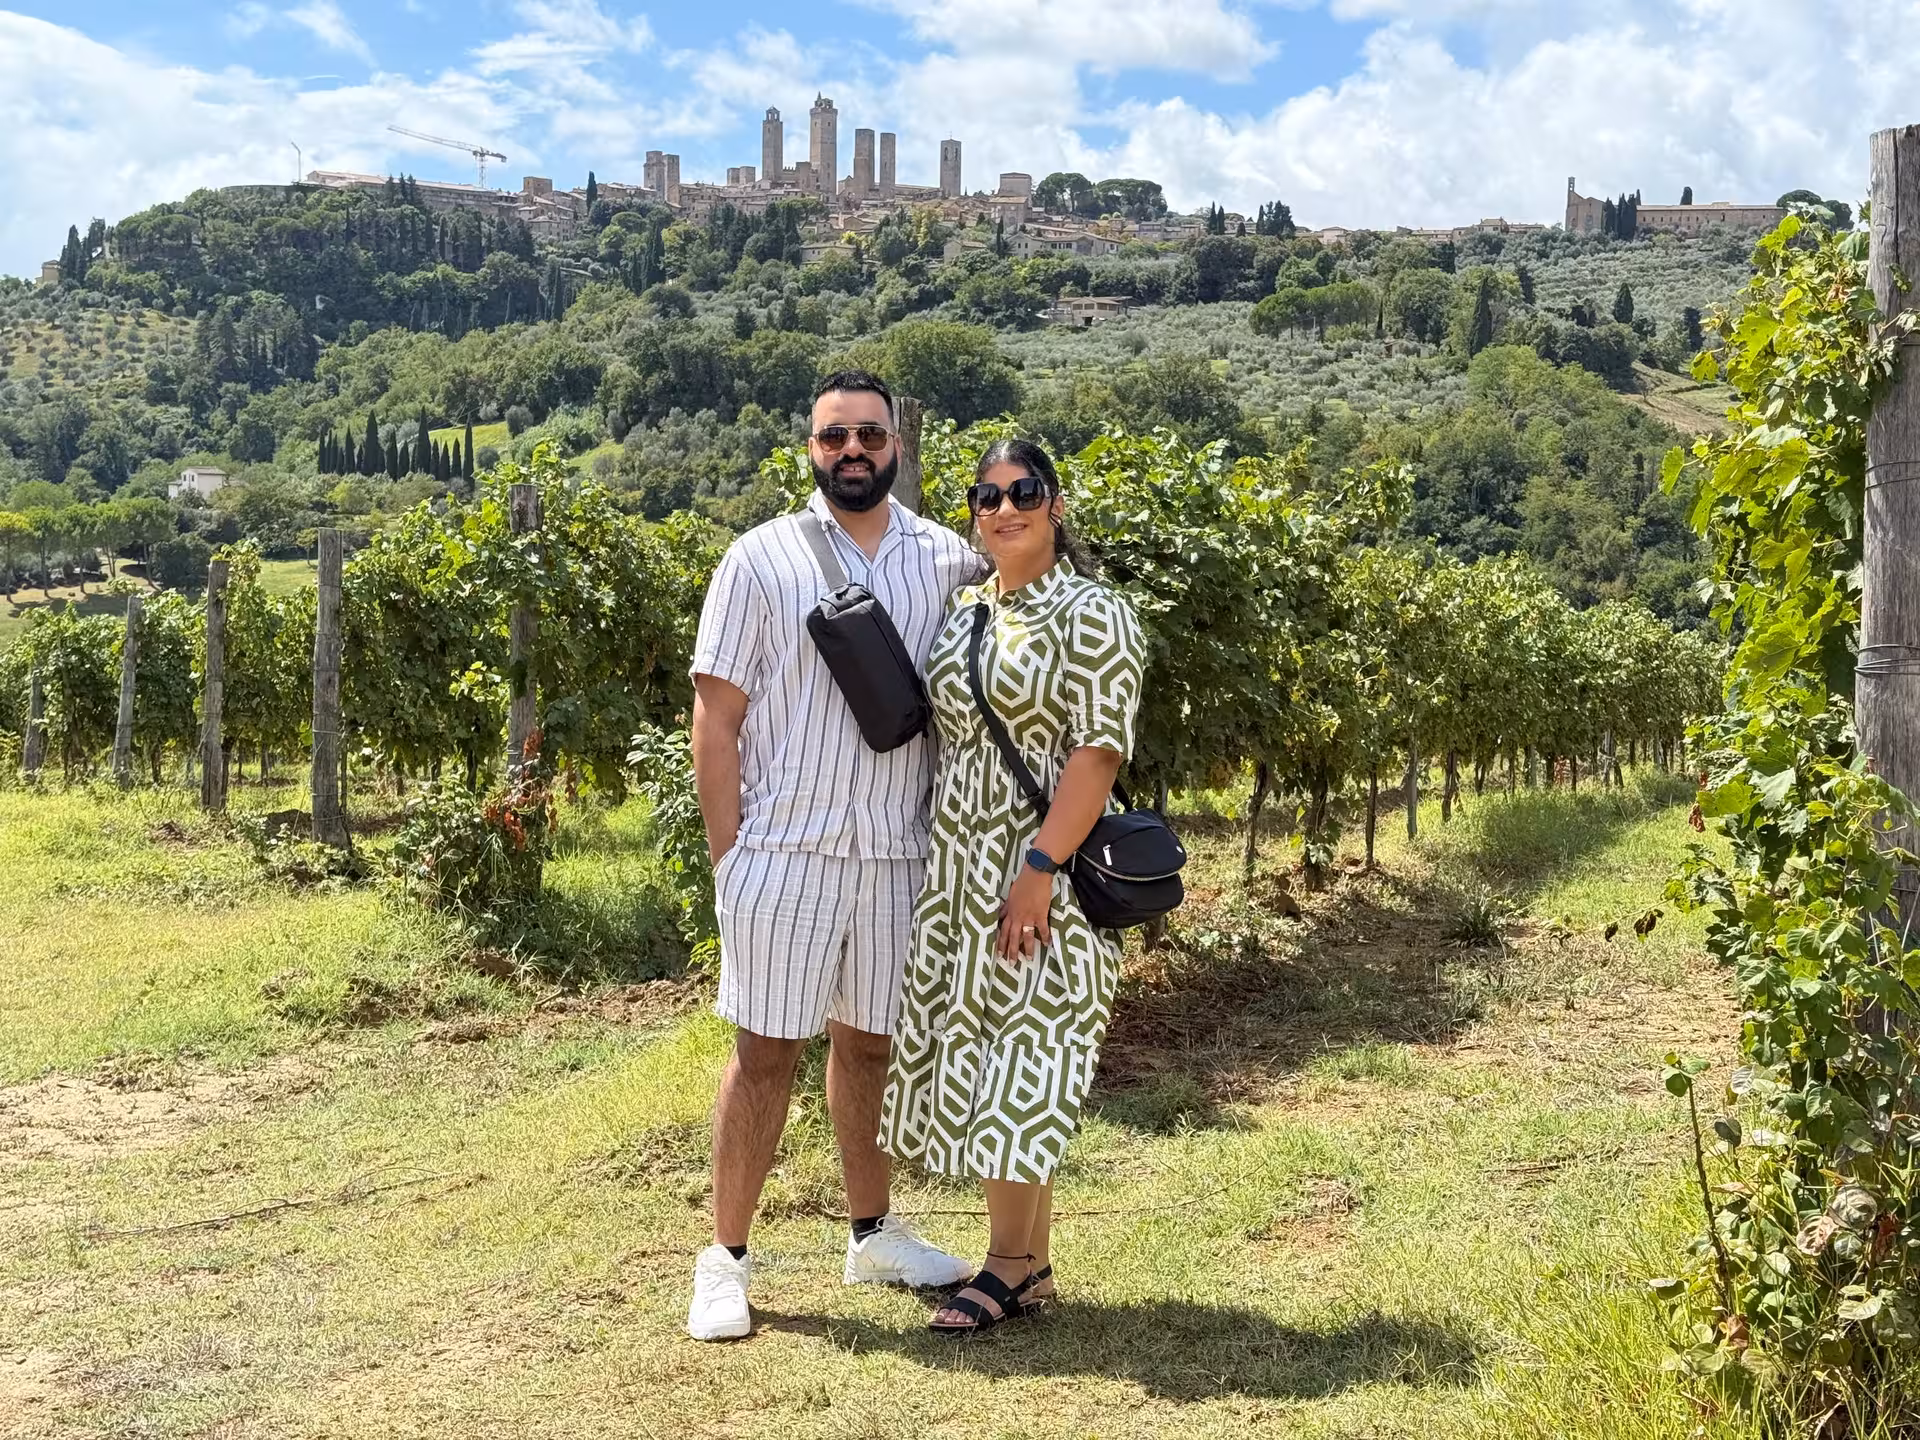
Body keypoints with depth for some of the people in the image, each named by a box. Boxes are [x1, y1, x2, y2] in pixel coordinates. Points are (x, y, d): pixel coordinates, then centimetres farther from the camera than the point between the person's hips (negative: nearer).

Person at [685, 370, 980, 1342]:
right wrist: (728, 855, -8)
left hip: (898, 852, 3)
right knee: (766, 1050, 1)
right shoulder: (761, 559, -2)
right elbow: (717, 715, -4)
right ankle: (725, 1260, 12)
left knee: (872, 1043, 15)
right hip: (785, 851, -3)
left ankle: (873, 1235, 29)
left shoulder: (947, 561, 6)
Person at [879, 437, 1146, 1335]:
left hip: (1039, 872, -7)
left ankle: (1009, 1268, 9)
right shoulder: (962, 612, 13)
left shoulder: (1089, 613, -9)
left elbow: (1100, 749, -16)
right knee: (979, 1055, 9)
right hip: (958, 866, 7)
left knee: (1017, 1055, -3)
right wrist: (936, 864, 12)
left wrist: (1041, 868, -23)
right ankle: (1033, 1263, 19)